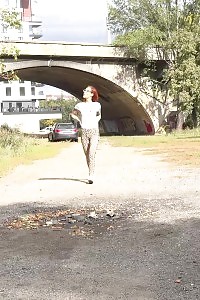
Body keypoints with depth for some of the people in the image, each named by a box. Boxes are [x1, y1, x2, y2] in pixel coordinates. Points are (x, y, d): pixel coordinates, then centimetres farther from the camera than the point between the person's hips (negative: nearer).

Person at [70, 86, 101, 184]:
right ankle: (91, 173, 23)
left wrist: (96, 121, 5)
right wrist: (79, 120, 9)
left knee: (92, 154, -15)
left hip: (94, 131, -2)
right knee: (87, 155, 7)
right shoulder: (80, 105, 4)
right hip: (84, 132, 2)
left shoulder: (97, 105, 3)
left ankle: (91, 177, -16)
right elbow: (72, 113, 22)